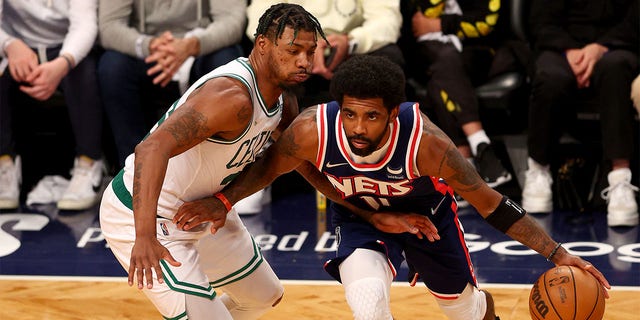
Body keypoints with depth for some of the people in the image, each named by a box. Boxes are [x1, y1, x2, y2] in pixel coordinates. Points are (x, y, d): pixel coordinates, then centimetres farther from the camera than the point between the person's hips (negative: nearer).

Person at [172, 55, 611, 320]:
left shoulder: (422, 139, -40)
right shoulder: (313, 131, -35)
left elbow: (489, 201, -31)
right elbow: (269, 166, -11)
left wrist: (557, 254, -34)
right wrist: (222, 201, -24)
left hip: (424, 210, 0)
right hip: (360, 218, 0)